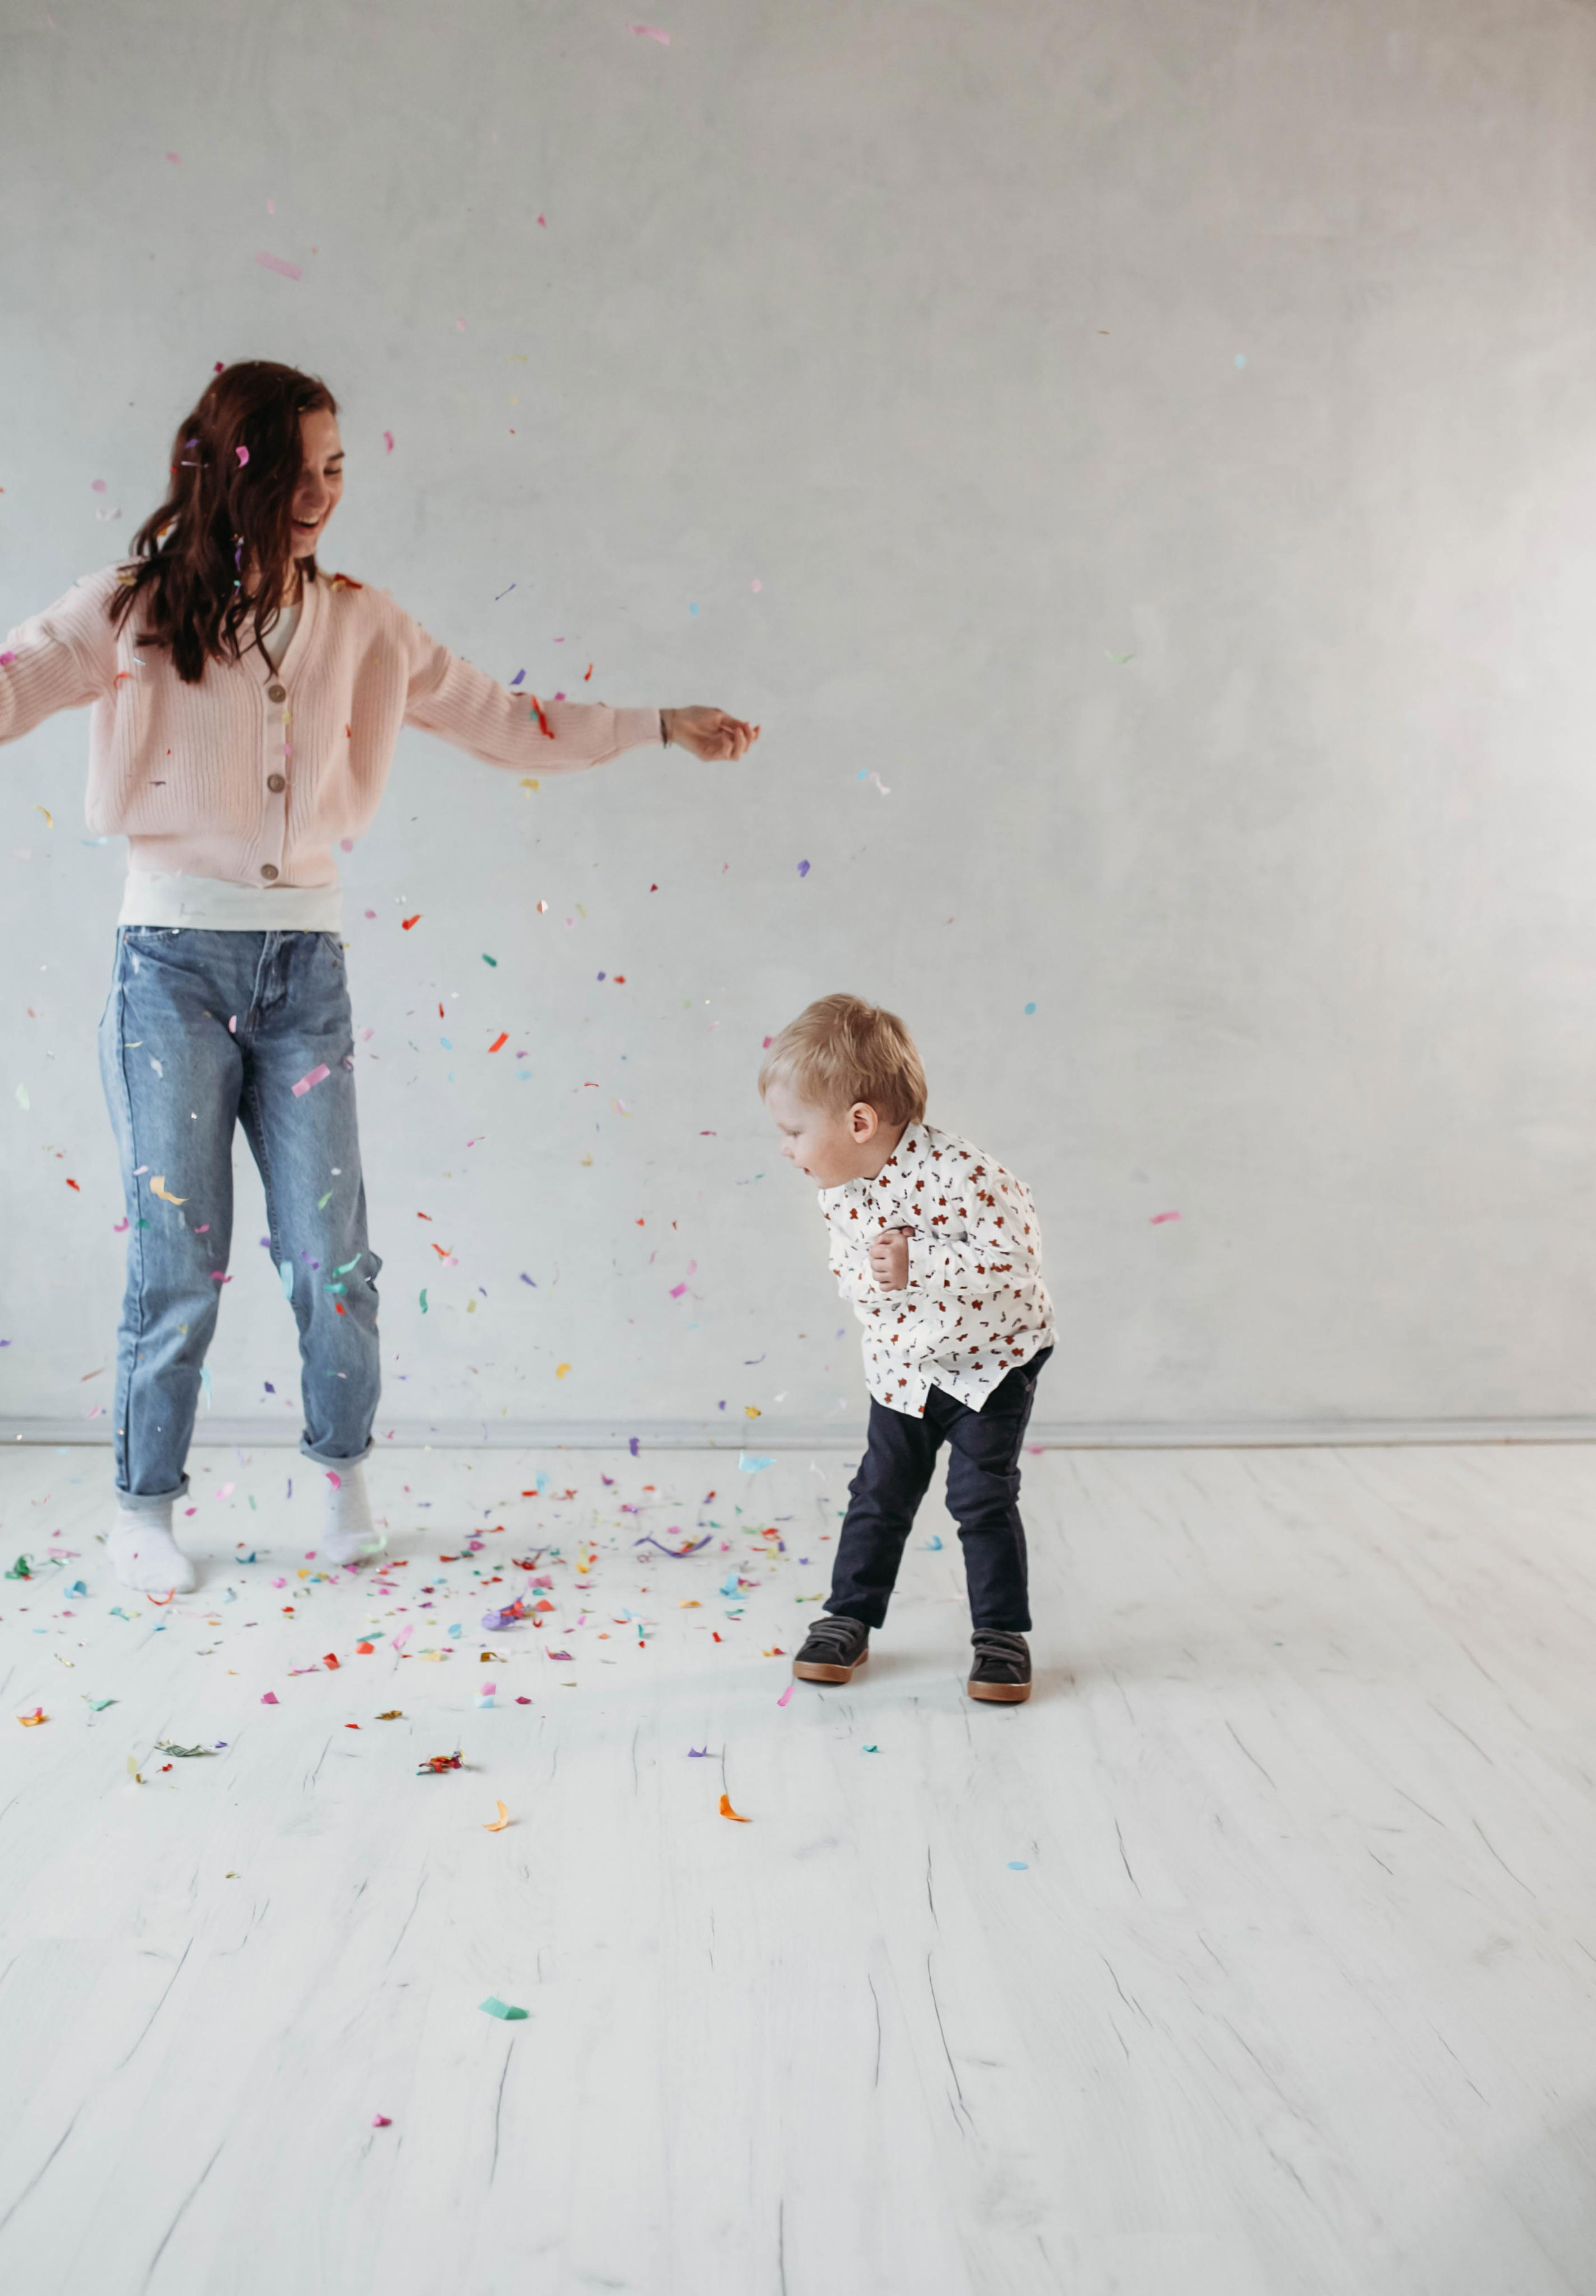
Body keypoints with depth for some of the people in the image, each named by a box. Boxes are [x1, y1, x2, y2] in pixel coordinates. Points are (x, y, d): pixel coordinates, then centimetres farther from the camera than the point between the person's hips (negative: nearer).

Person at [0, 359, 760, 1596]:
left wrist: (661, 725, 13)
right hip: (175, 953, -2)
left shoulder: (360, 622, 8)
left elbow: (498, 716, 14)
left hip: (304, 956, 2)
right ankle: (145, 1506, 17)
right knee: (179, 1257, -1)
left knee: (330, 1249, 1)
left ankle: (344, 1472, 24)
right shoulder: (136, 608, -1)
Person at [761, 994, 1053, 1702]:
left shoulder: (954, 1173, -30)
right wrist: (870, 1284, -9)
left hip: (992, 1358, -5)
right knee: (879, 1492, 9)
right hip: (902, 1365, 6)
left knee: (982, 1496, -4)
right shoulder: (837, 1188, -7)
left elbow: (1015, 1255, -31)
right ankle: (848, 1619, 22)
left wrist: (916, 1264, -36)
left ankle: (1002, 1635, 11)